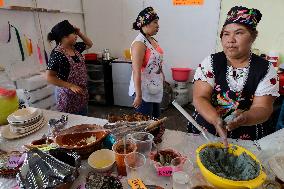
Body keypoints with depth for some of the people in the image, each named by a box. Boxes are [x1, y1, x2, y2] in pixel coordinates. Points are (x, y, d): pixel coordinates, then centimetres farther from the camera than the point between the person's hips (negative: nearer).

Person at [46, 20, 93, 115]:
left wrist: (79, 33, 6)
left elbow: (89, 44, 22)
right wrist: (71, 86, -22)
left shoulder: (75, 47, 3)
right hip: (68, 96, -7)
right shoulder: (57, 54, -18)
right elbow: (50, 77, -19)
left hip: (81, 93, 7)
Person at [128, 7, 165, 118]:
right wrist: (138, 95, -24)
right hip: (144, 91, -8)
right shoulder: (139, 43, -18)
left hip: (156, 89, 8)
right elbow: (136, 71, -23)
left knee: (156, 121, 19)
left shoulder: (152, 40, 8)